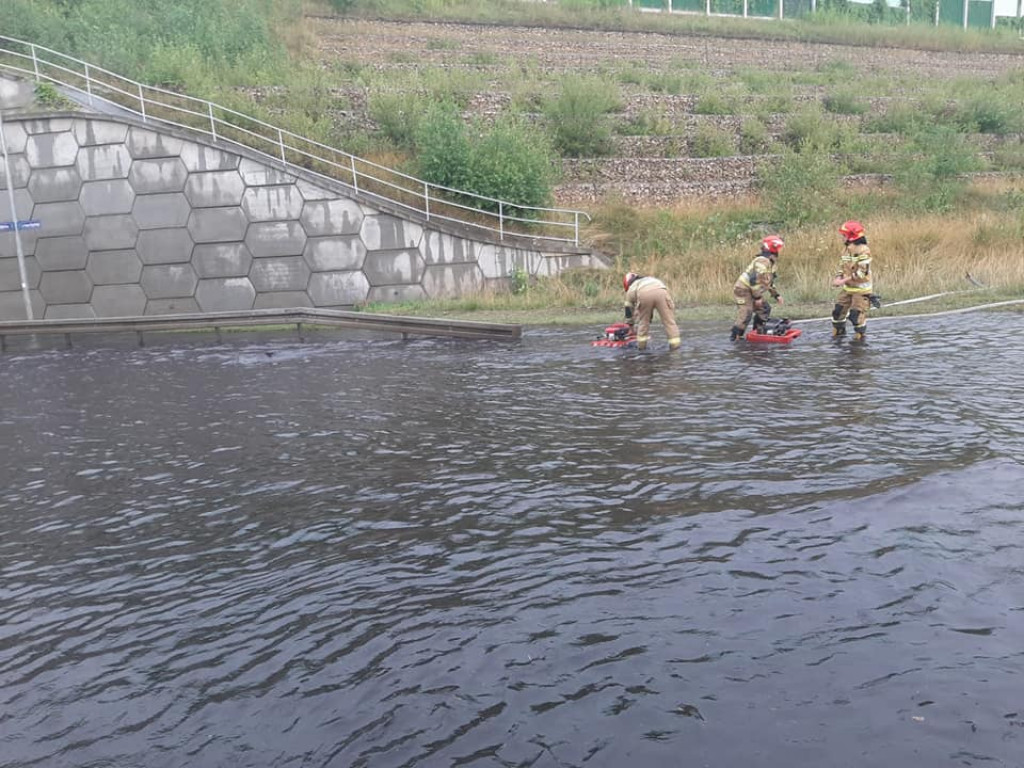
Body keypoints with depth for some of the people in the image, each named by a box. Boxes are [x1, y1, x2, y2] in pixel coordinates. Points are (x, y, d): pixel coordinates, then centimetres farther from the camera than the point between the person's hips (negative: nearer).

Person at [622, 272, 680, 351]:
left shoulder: (631, 289, 37)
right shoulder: (650, 279, 48)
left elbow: (629, 312, 40)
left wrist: (630, 326, 52)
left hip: (643, 294, -2)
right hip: (661, 291, 2)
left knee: (642, 320, 19)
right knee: (668, 319, 7)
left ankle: (641, 344, 24)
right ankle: (675, 344, 3)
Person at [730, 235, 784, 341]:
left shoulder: (770, 263, 14)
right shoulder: (762, 261, -20)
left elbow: (769, 281, 25)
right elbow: (755, 280, -26)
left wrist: (776, 295, 20)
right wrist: (757, 297, -22)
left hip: (752, 291, 11)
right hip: (743, 289, -11)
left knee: (764, 309, 13)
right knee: (746, 314, -15)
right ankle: (734, 337, -11)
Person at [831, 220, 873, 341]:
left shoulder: (863, 250, -18)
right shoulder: (846, 249, 9)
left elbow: (862, 273, -23)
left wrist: (844, 280, -23)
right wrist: (837, 278, -4)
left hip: (861, 289, -8)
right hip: (848, 288, 8)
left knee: (857, 314, -6)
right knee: (838, 310, 8)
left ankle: (860, 335, 12)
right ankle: (838, 332, 26)